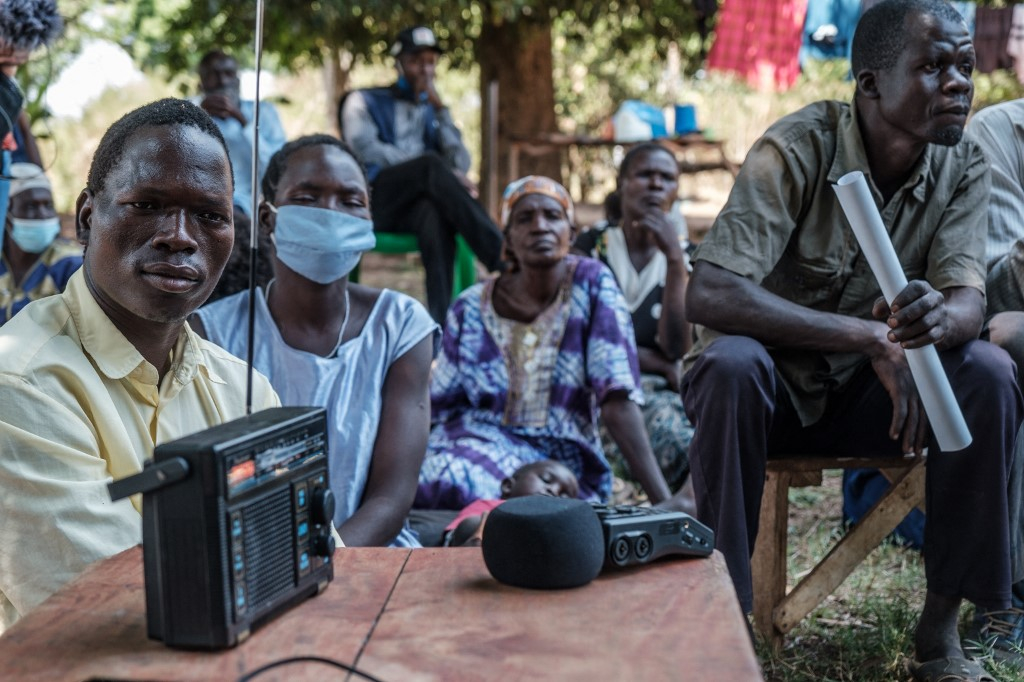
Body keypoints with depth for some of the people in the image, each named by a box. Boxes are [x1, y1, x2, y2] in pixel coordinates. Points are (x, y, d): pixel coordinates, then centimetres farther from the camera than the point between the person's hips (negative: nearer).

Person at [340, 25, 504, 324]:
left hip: (423, 204, 3)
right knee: (431, 164, -34)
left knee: (437, 215, -37)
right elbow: (366, 150, -7)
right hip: (374, 199, -3)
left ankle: (442, 321, -53)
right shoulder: (364, 101, 16)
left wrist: (439, 107, 0)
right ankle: (500, 261, -44)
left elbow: (460, 164, 9)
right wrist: (442, 174, -18)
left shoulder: (434, 111, 25)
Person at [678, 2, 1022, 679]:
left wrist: (936, 318, -44)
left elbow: (968, 302, -17)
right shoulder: (797, 148, -21)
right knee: (730, 364, -36)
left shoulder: (964, 166, -6)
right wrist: (872, 337, -37)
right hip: (771, 383, -4)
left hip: (864, 393, 4)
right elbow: (708, 294, -31)